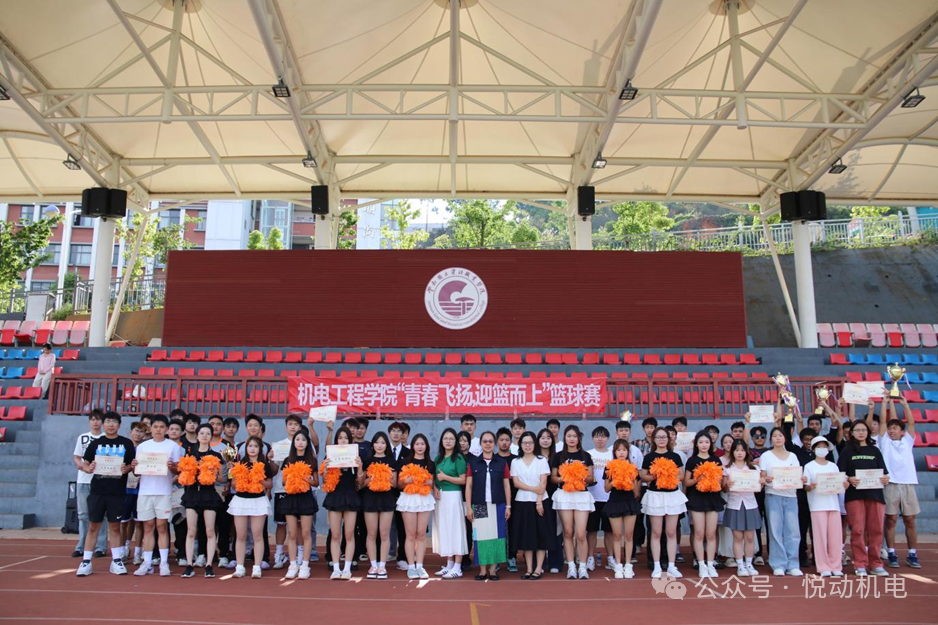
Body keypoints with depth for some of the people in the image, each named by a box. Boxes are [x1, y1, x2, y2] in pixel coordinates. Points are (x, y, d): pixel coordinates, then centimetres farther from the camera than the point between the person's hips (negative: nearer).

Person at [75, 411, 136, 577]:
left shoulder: (127, 443, 3)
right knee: (93, 526, 4)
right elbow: (84, 463, 7)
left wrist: (126, 469, -18)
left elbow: (133, 464, 3)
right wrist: (88, 468, -15)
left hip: (117, 492, -1)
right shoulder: (96, 443, 6)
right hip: (97, 491, 1)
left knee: (115, 526, 7)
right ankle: (86, 561, 12)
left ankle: (116, 561, 15)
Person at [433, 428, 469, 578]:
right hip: (440, 496, 7)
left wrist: (445, 477, -14)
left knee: (455, 529, -5)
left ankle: (457, 568, -1)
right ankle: (449, 565, 16)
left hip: (453, 496, -6)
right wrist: (435, 488, 0)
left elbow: (463, 480, -10)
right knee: (443, 529, 8)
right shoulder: (438, 458, 12)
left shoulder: (458, 458, -7)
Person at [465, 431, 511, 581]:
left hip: (498, 505, 0)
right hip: (479, 506, 0)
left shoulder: (502, 462, 5)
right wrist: (468, 507, -2)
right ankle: (482, 569, 10)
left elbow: (507, 485, 6)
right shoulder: (473, 462, 4)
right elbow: (468, 486, 3)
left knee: (496, 535, 2)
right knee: (480, 536, 1)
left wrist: (508, 506, 2)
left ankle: (493, 569, 11)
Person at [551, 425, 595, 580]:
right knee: (568, 533, 4)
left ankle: (582, 567, 7)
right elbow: (553, 478, 6)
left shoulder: (585, 456, 7)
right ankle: (571, 566, 12)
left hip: (582, 495, 0)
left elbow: (591, 479, 8)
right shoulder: (559, 456, 5)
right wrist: (563, 478, -13)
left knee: (581, 534, -5)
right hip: (564, 495, 0)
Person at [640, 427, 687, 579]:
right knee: (656, 532, 3)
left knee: (671, 532, 4)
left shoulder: (675, 456, 5)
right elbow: (643, 476, 0)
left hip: (673, 495, 2)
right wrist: (654, 477, -17)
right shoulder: (649, 457, 1)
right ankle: (657, 566, 8)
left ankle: (671, 566, 11)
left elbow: (681, 475, 5)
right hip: (655, 495, -1)